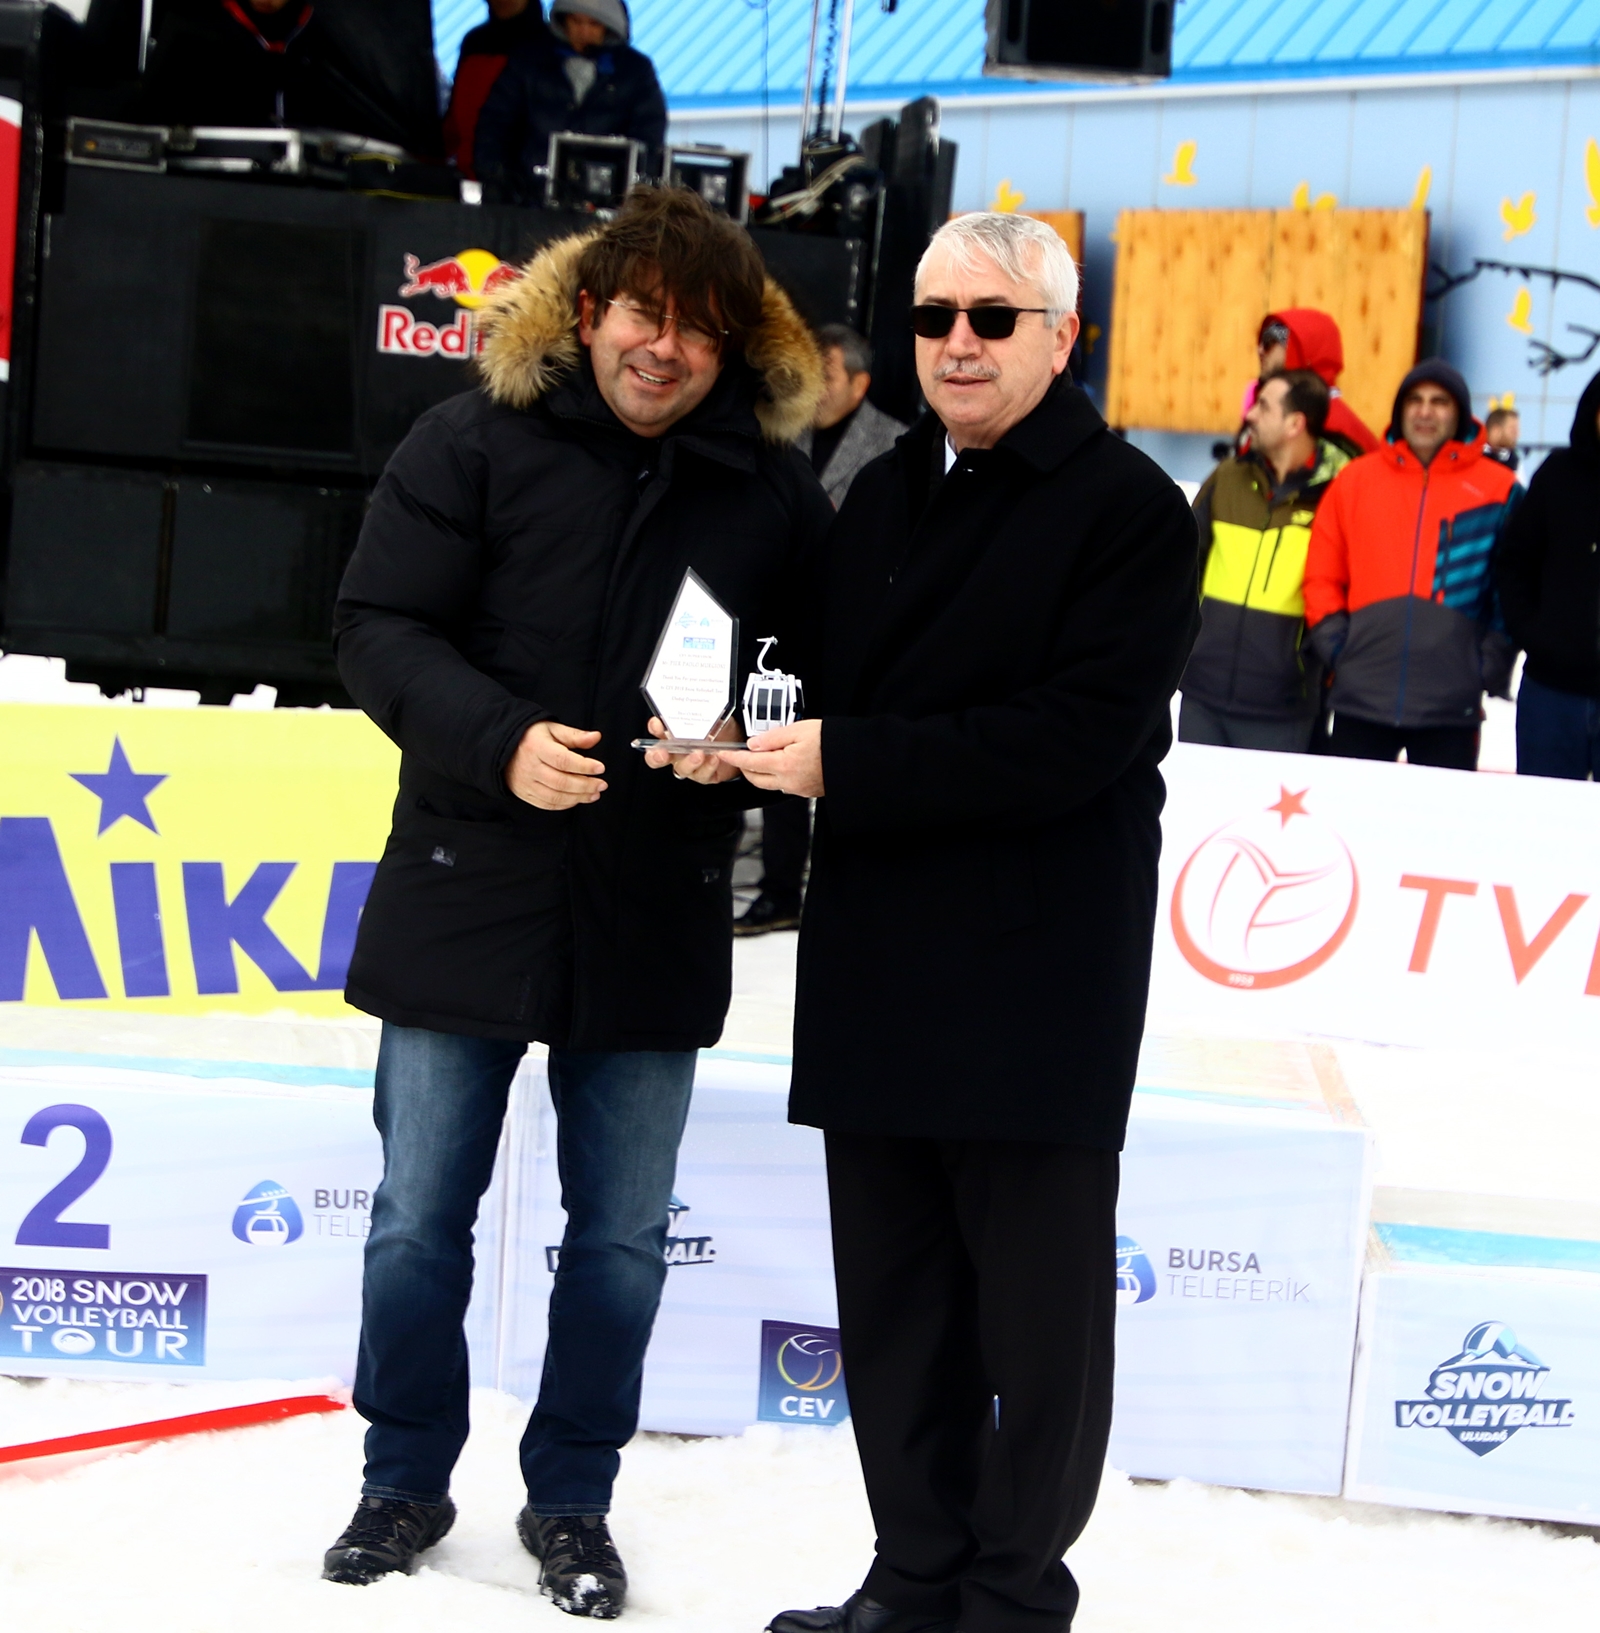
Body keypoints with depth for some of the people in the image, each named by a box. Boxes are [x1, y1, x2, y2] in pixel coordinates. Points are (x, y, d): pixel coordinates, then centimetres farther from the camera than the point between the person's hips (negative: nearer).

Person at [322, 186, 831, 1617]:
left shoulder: (775, 489, 0)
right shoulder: (477, 443, -5)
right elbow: (380, 627, -8)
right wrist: (501, 741, -21)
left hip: (659, 923, 1)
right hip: (467, 895, -1)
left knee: (623, 1239, 10)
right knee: (419, 1218, 9)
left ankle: (573, 1498, 27)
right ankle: (408, 1476, 28)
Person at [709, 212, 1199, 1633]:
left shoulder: (1130, 510, -7)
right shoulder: (882, 499, 15)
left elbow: (1078, 736, -18)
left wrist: (847, 764, -19)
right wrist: (767, 739, -3)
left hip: (1039, 979, -6)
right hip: (879, 969, 7)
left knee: (1038, 1312, 3)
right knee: (893, 1303, 13)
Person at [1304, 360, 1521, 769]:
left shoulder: (1498, 489, 3)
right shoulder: (1355, 479, 8)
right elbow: (1322, 575, 10)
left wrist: (1492, 663, -5)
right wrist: (1334, 644, -1)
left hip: (1451, 704, -2)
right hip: (1361, 695, 2)